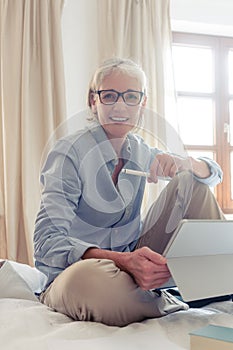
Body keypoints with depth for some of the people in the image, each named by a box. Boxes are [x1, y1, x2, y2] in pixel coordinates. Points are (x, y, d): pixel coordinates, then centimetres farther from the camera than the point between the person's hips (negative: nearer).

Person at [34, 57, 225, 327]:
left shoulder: (139, 151, 4)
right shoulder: (70, 153, -15)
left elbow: (214, 173, 11)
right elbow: (47, 242, -25)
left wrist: (182, 163, -14)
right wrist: (122, 260, -40)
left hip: (132, 261, 6)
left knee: (191, 182, -3)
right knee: (86, 277, -44)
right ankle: (169, 305, -15)